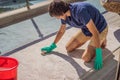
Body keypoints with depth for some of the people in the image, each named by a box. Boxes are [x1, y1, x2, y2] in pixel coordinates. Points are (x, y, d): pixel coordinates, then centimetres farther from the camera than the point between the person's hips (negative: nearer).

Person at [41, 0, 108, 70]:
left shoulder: (80, 11, -39)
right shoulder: (65, 13, -12)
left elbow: (95, 32, -39)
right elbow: (61, 31, 8)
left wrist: (98, 55, -37)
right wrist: (52, 46, 12)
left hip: (100, 29, -7)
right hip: (86, 29, 7)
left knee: (86, 58, -19)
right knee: (68, 48, 5)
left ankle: (101, 40, 6)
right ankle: (89, 38, 21)